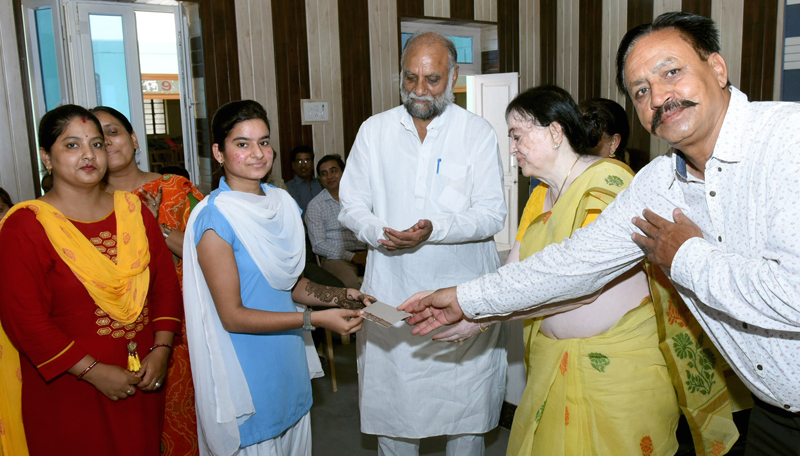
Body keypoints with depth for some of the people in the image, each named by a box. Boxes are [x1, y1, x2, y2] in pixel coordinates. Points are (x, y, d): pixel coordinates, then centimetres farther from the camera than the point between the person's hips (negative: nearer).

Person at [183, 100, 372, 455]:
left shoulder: (282, 203, 3)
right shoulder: (215, 219, -18)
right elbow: (232, 316, -18)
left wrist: (338, 296, -7)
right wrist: (315, 318, -23)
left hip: (288, 365, 7)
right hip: (246, 373, -6)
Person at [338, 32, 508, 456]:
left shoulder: (477, 132, 0)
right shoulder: (374, 130, 6)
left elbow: (492, 214, -5)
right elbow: (351, 205, 6)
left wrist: (435, 230, -21)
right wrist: (378, 233, -15)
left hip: (461, 292, -1)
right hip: (391, 289, 2)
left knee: (465, 402, 9)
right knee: (391, 401, 10)